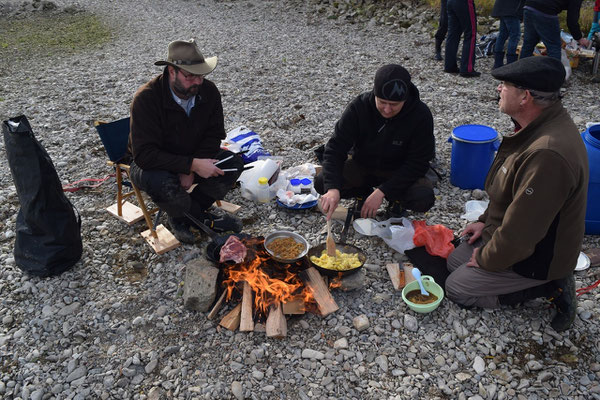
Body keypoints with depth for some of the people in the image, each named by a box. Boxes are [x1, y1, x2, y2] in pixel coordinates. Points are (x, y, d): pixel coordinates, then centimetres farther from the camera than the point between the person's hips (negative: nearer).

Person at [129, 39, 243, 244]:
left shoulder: (208, 91, -13)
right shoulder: (146, 98, -27)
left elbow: (214, 135, -6)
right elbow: (144, 154, -31)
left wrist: (191, 170, -22)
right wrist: (192, 165, -38)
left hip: (193, 158, 5)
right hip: (151, 164, -5)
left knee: (233, 163, -17)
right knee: (162, 183, -39)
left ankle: (181, 215, -2)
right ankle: (202, 216, -4)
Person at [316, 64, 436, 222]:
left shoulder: (421, 115, -24)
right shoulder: (359, 107, -21)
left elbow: (417, 163, -21)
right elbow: (336, 148, -22)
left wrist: (382, 191, -30)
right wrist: (333, 188, -38)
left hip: (400, 172, -1)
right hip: (362, 166, 2)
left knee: (424, 199, -31)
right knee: (321, 182, -22)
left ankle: (397, 197, 5)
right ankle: (364, 192, 6)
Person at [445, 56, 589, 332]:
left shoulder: (547, 154, -38)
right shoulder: (538, 126, -5)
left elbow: (518, 234, -31)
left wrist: (485, 259, -15)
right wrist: (486, 221, 9)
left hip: (535, 255, -9)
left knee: (456, 288, -2)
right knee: (455, 261, 17)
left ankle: (549, 287, 2)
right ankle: (549, 280, 13)